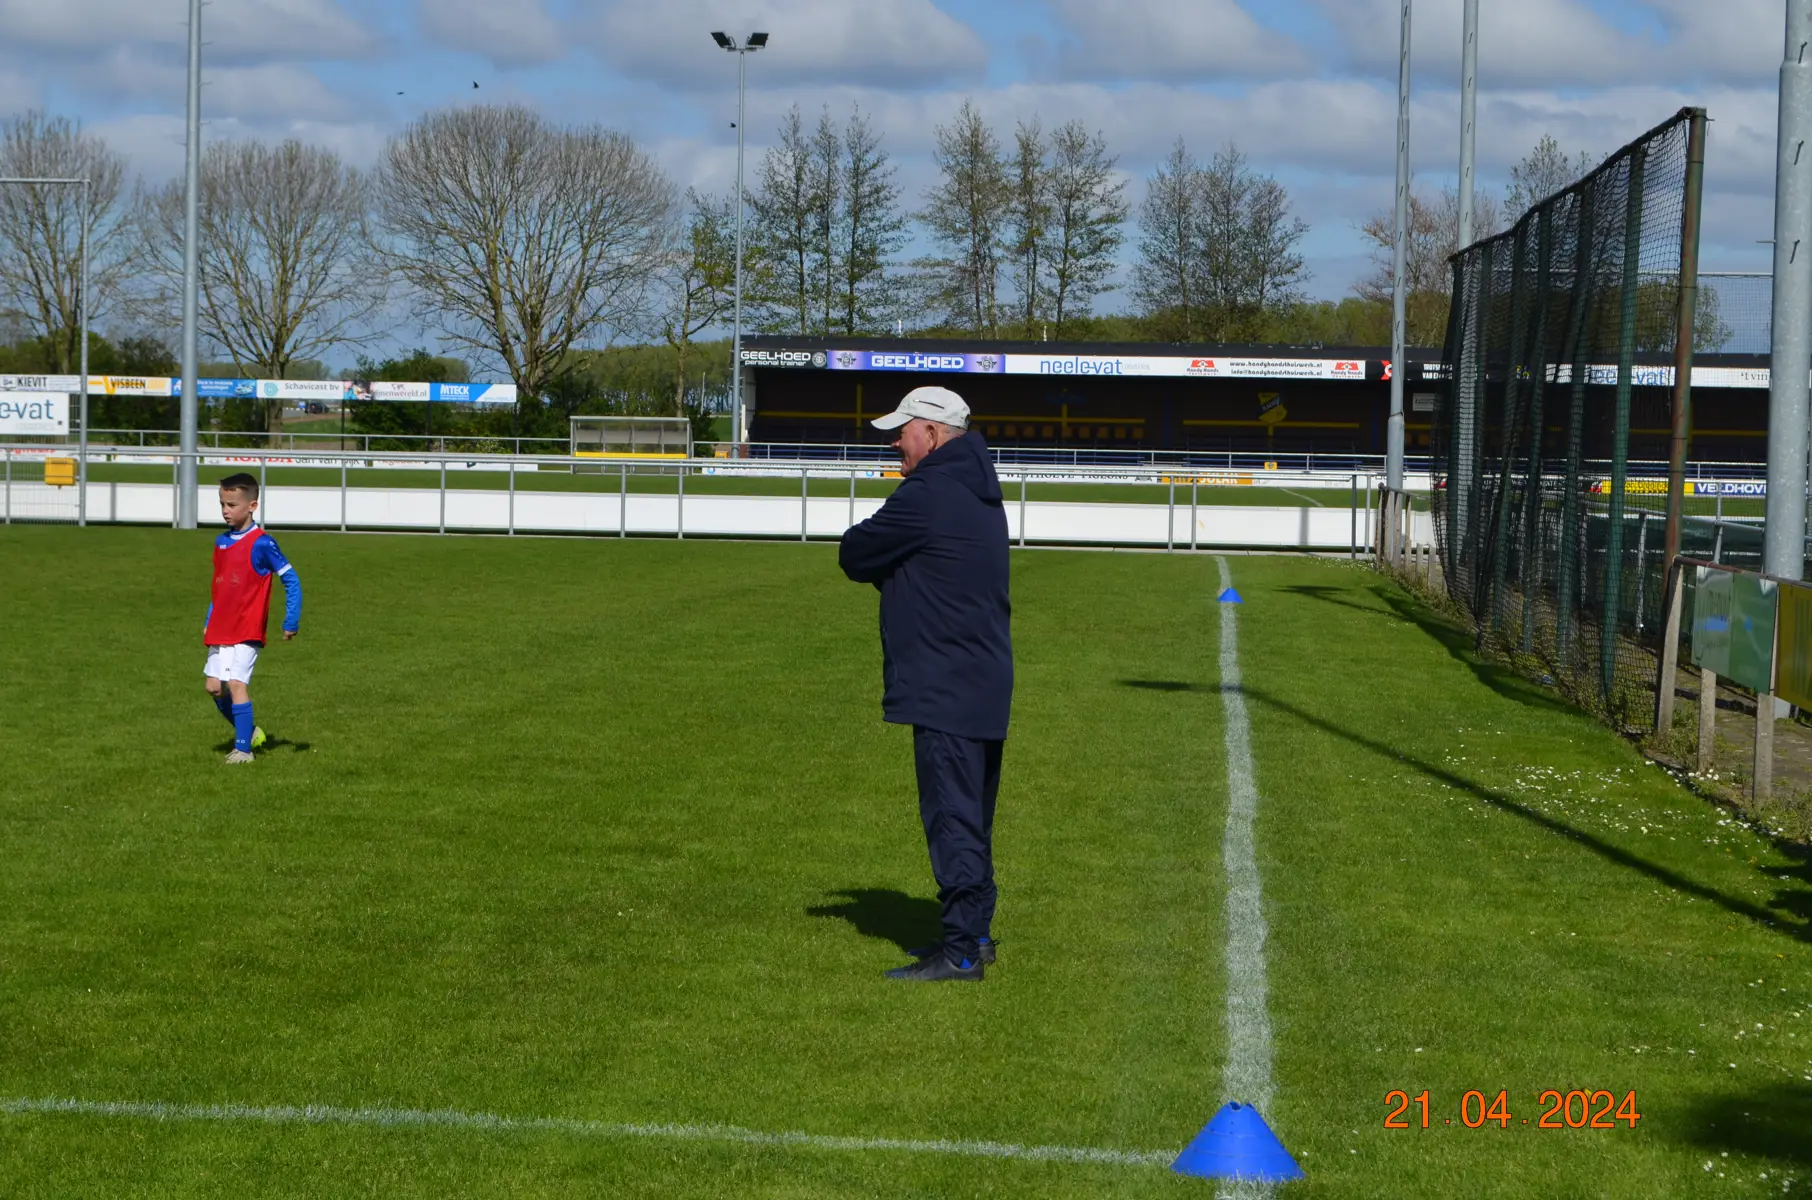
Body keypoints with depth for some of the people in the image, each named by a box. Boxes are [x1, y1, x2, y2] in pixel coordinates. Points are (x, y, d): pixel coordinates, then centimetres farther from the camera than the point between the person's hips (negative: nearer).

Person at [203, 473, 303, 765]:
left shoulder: (261, 543, -12)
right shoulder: (221, 542, 9)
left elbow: (291, 580, -10)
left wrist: (291, 622, -13)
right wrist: (208, 623, 18)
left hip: (247, 630, -7)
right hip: (219, 630, 7)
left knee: (236, 683, -15)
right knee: (215, 686, 6)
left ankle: (243, 748, -9)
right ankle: (249, 731, 25)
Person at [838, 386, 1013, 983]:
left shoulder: (926, 497, -15)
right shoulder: (980, 495, 16)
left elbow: (855, 556, -7)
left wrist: (872, 556, 12)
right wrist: (890, 564, 4)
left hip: (945, 690, -10)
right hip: (986, 683, 10)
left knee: (952, 817, -8)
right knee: (971, 816, 17)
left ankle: (961, 950, -7)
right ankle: (975, 932, 25)